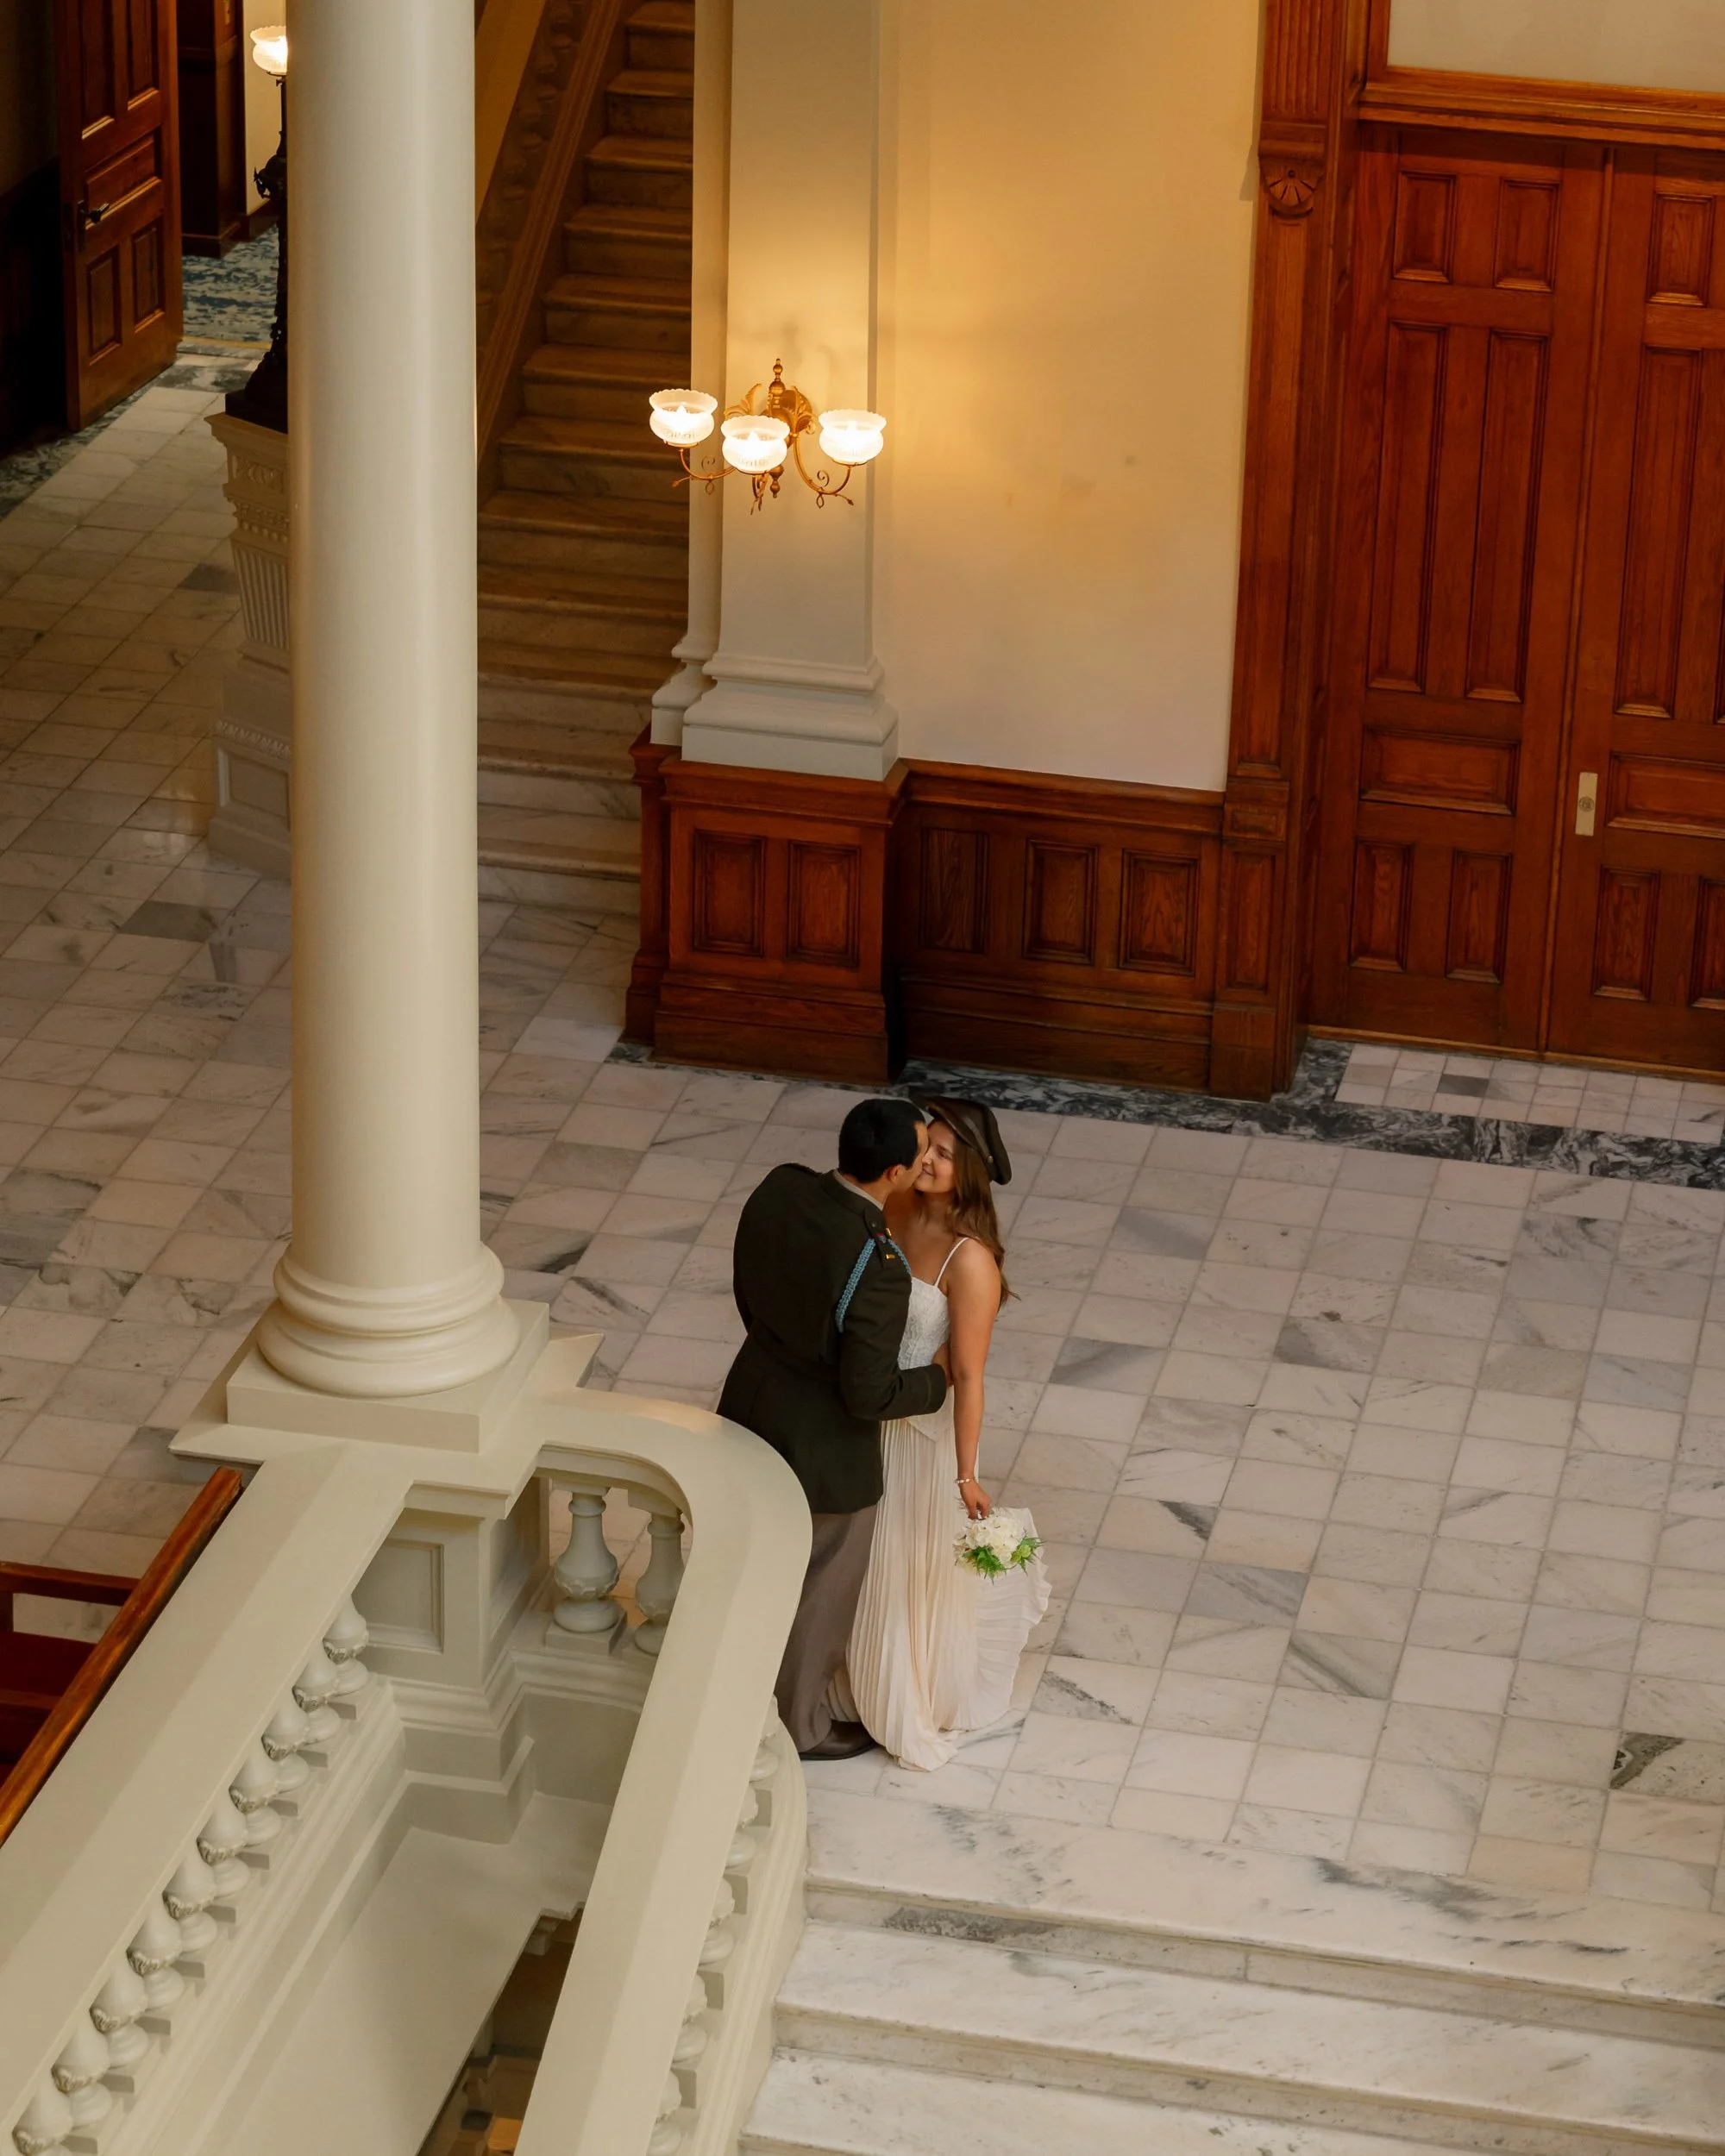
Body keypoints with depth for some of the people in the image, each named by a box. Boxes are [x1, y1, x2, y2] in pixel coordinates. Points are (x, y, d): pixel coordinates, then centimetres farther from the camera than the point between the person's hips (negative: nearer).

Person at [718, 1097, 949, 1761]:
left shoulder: (779, 1190, -17)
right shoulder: (880, 1270, -37)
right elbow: (870, 1396, -27)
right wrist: (937, 1379, -9)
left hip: (755, 1403, 7)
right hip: (824, 1448, -6)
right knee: (822, 1589, 21)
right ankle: (803, 1724, 43)